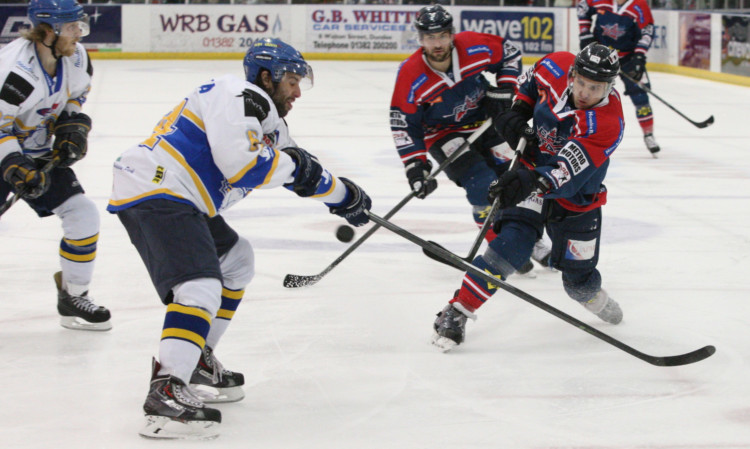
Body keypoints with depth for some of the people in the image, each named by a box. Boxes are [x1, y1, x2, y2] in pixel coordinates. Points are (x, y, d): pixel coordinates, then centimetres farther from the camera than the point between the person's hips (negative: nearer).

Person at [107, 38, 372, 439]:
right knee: (200, 286, -25)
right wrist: (289, 165, -6)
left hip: (181, 201, 11)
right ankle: (166, 394, -35)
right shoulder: (239, 98, -10)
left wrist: (343, 195, 34)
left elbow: (303, 171, 33)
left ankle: (196, 361, 26)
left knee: (236, 260, 26)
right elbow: (238, 163, -21)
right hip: (154, 194, -11)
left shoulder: (267, 121, 22)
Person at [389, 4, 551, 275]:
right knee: (482, 185, -21)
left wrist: (503, 91, -9)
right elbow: (403, 125, -18)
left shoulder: (474, 47, -19)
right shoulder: (411, 76, -24)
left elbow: (510, 52, 0)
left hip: (484, 122, 3)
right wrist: (415, 166, -22)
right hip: (443, 135, -3)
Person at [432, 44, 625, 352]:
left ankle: (594, 299, 47)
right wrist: (516, 113, -7)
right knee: (515, 239, -25)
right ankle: (456, 314, -25)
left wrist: (533, 182, -56)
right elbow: (529, 82, 9)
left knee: (580, 279, 8)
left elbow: (568, 173, -39)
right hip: (533, 168, 1)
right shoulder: (557, 67, -17)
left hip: (577, 197, -1)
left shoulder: (608, 124, -29)